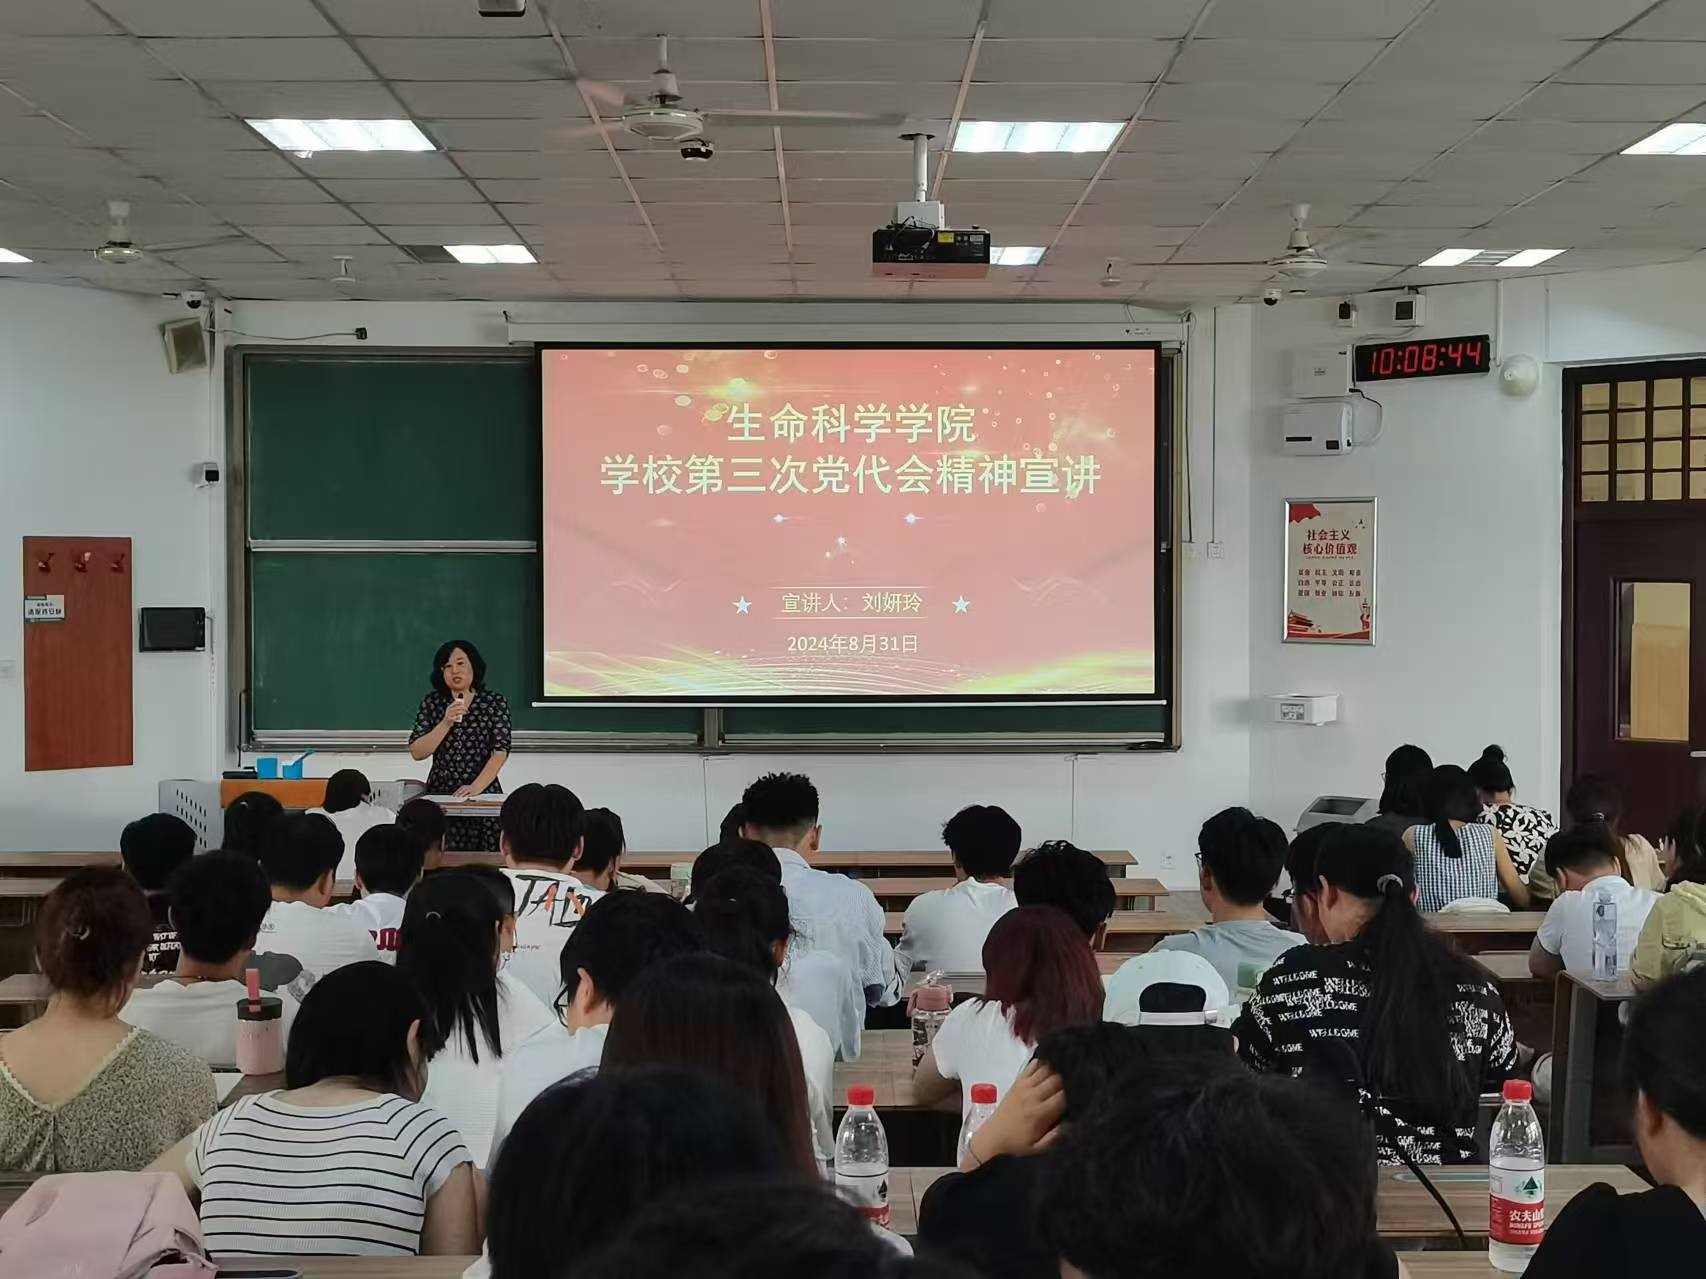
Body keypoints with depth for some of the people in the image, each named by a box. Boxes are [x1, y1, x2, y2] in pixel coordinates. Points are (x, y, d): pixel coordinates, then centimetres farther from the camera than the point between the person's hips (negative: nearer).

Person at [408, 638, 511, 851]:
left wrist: (476, 787, -20)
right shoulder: (431, 702, 6)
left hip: (483, 794, -1)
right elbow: (417, 753, -1)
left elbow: (500, 752, -7)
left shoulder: (495, 703, 1)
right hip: (439, 794, 1)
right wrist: (446, 723, -14)